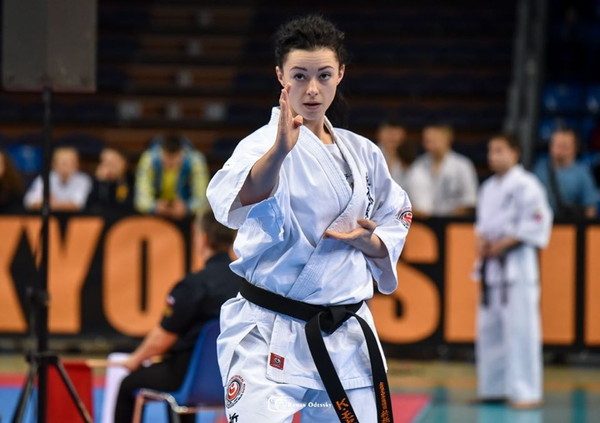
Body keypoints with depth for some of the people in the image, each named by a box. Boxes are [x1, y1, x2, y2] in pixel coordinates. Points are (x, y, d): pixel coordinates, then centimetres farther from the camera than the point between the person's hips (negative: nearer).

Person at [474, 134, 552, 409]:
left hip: (517, 265, -9)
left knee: (520, 328, -11)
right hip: (491, 265, 9)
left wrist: (503, 244, -16)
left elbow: (535, 225, -15)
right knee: (489, 328, 12)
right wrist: (482, 240, 3)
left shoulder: (526, 185, -10)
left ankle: (526, 392, -10)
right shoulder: (489, 187, 15)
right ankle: (493, 387, 22)